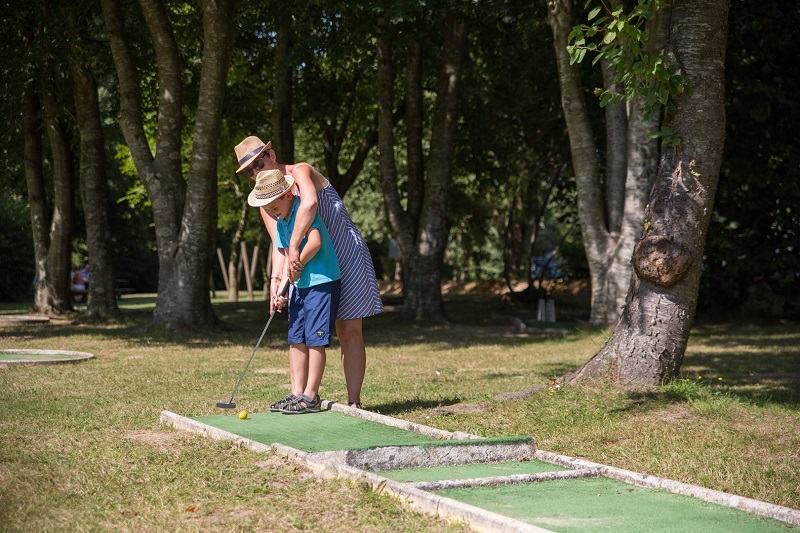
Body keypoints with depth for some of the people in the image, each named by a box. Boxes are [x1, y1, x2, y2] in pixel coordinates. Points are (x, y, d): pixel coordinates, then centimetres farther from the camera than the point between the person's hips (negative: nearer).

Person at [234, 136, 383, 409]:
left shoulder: (300, 171, -14)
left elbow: (310, 202, -37)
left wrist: (294, 248, -39)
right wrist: (275, 279, -20)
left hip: (347, 256, -6)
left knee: (349, 332, -6)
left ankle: (353, 402, -4)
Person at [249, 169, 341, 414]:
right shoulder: (280, 221, 12)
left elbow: (315, 242, -28)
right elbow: (288, 256, 14)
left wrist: (297, 266, -14)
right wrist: (280, 289, 1)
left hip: (322, 283, -9)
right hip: (299, 285, 9)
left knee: (314, 339, -5)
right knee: (296, 339, 8)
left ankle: (311, 396, 1)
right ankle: (297, 394, 13)